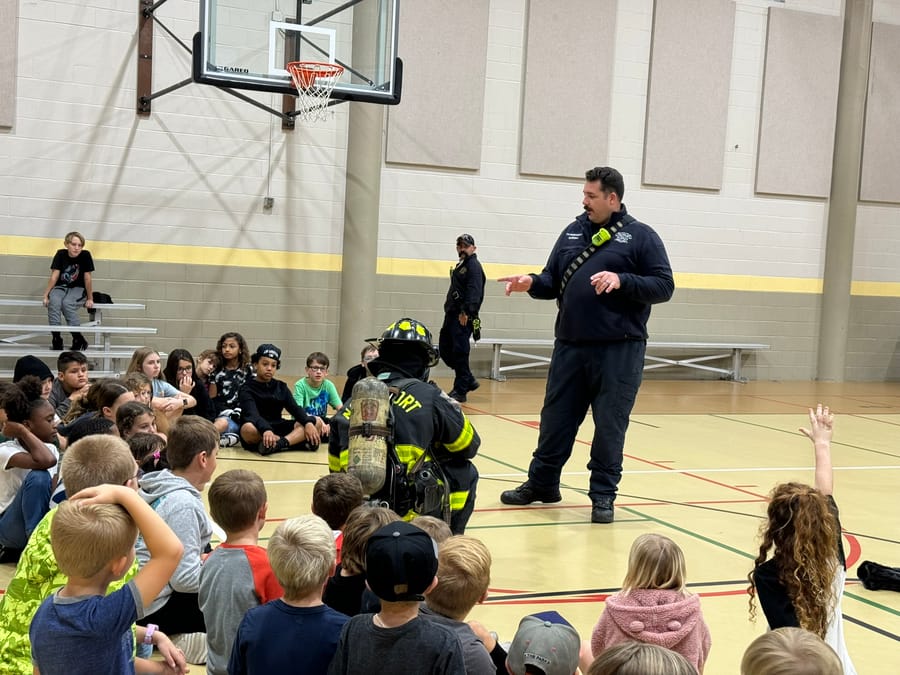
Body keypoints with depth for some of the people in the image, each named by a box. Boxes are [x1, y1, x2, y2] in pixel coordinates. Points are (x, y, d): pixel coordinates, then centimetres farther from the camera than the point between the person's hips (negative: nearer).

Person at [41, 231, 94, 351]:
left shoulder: (85, 255, -14)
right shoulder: (61, 254, -7)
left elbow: (87, 278, -10)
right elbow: (54, 276, -8)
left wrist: (90, 299, -5)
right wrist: (46, 296, -11)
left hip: (78, 289, -2)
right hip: (60, 288, 2)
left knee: (67, 303, -32)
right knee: (54, 302, -30)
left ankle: (78, 338, -17)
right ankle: (56, 338, -23)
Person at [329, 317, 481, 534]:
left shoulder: (356, 399, 8)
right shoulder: (428, 396, -4)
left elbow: (336, 467, 14)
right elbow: (469, 446, 10)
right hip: (412, 515, -5)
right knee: (464, 473, 19)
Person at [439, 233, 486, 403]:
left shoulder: (474, 266, -7)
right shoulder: (460, 266, 21)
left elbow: (474, 292, -20)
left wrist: (466, 312, -28)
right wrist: (450, 311, 16)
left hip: (463, 317, -10)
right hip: (452, 313, 10)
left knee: (460, 352, -9)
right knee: (444, 349, 12)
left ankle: (460, 391, -2)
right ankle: (469, 381, 23)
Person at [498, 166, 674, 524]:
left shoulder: (641, 237, 0)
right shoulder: (573, 232, 13)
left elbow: (664, 286, -5)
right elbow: (553, 282, 16)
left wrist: (621, 280, -18)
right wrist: (532, 283, -6)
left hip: (619, 350, -4)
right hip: (569, 346, 4)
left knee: (609, 424, 2)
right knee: (555, 418, 11)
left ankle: (603, 494, 14)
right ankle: (541, 483, 26)